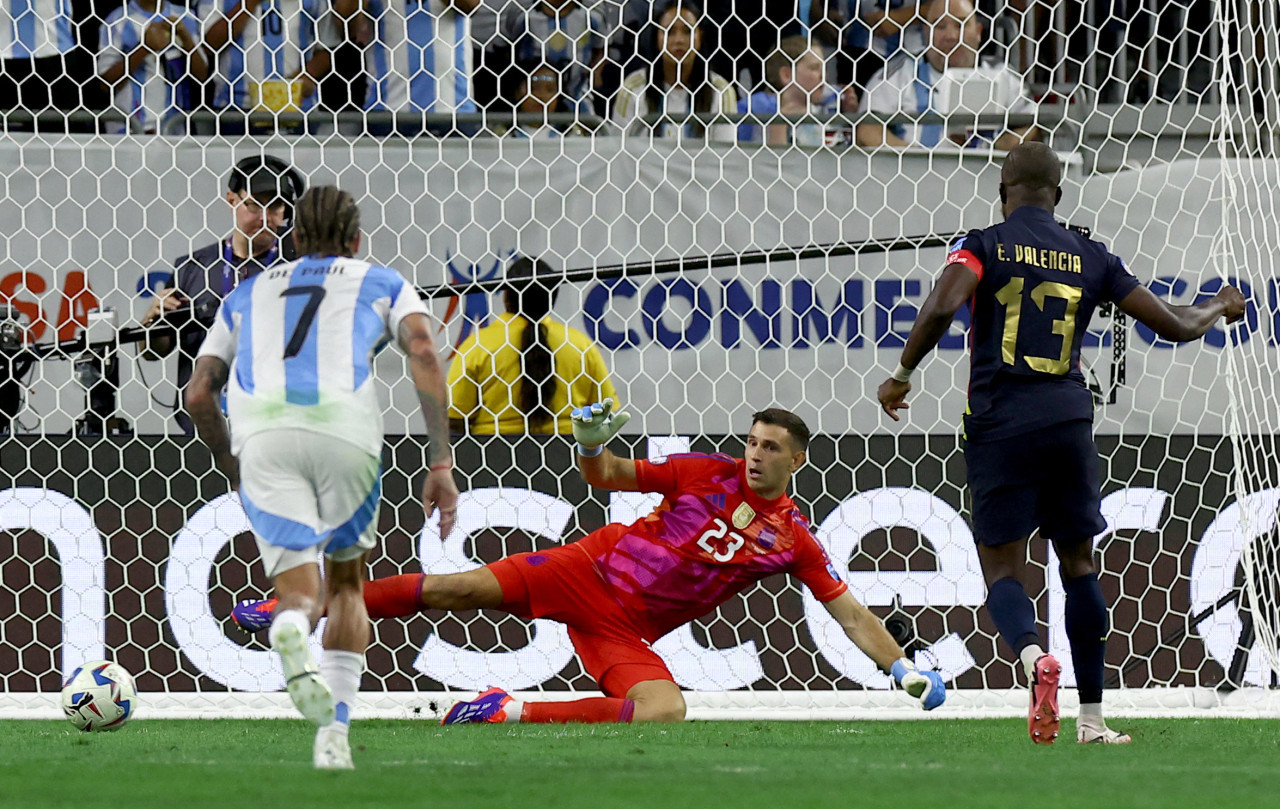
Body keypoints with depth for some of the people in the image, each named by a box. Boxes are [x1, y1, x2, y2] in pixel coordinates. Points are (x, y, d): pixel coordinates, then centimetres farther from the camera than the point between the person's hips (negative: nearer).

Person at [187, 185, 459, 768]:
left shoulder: (248, 293, 35)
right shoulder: (381, 283, 28)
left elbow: (199, 395, 25)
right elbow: (424, 355, 7)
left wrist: (234, 471, 40)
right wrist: (440, 465, 5)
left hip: (261, 431, 1)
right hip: (343, 424, -1)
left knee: (299, 592, 2)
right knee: (347, 579, 21)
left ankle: (291, 636, -38)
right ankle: (334, 735, 7)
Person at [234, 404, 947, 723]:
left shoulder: (793, 540, 1)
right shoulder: (710, 474, 0)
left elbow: (850, 612, 5)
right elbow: (607, 478, 3)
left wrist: (906, 671, -1)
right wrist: (593, 445, -20)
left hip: (628, 633, 0)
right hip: (591, 572, 0)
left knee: (666, 711, -30)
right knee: (460, 588, -13)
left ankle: (514, 714, -19)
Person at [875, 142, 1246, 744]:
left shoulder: (984, 245, 1)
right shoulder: (1091, 259, 9)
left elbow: (942, 307, -18)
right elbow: (1175, 325, 11)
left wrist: (902, 374, -4)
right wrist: (1220, 308, 33)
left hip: (998, 423, -2)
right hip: (1068, 420, 2)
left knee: (1002, 570, 2)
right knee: (1079, 566, 15)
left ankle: (1033, 657, -30)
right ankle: (1092, 719, 14)